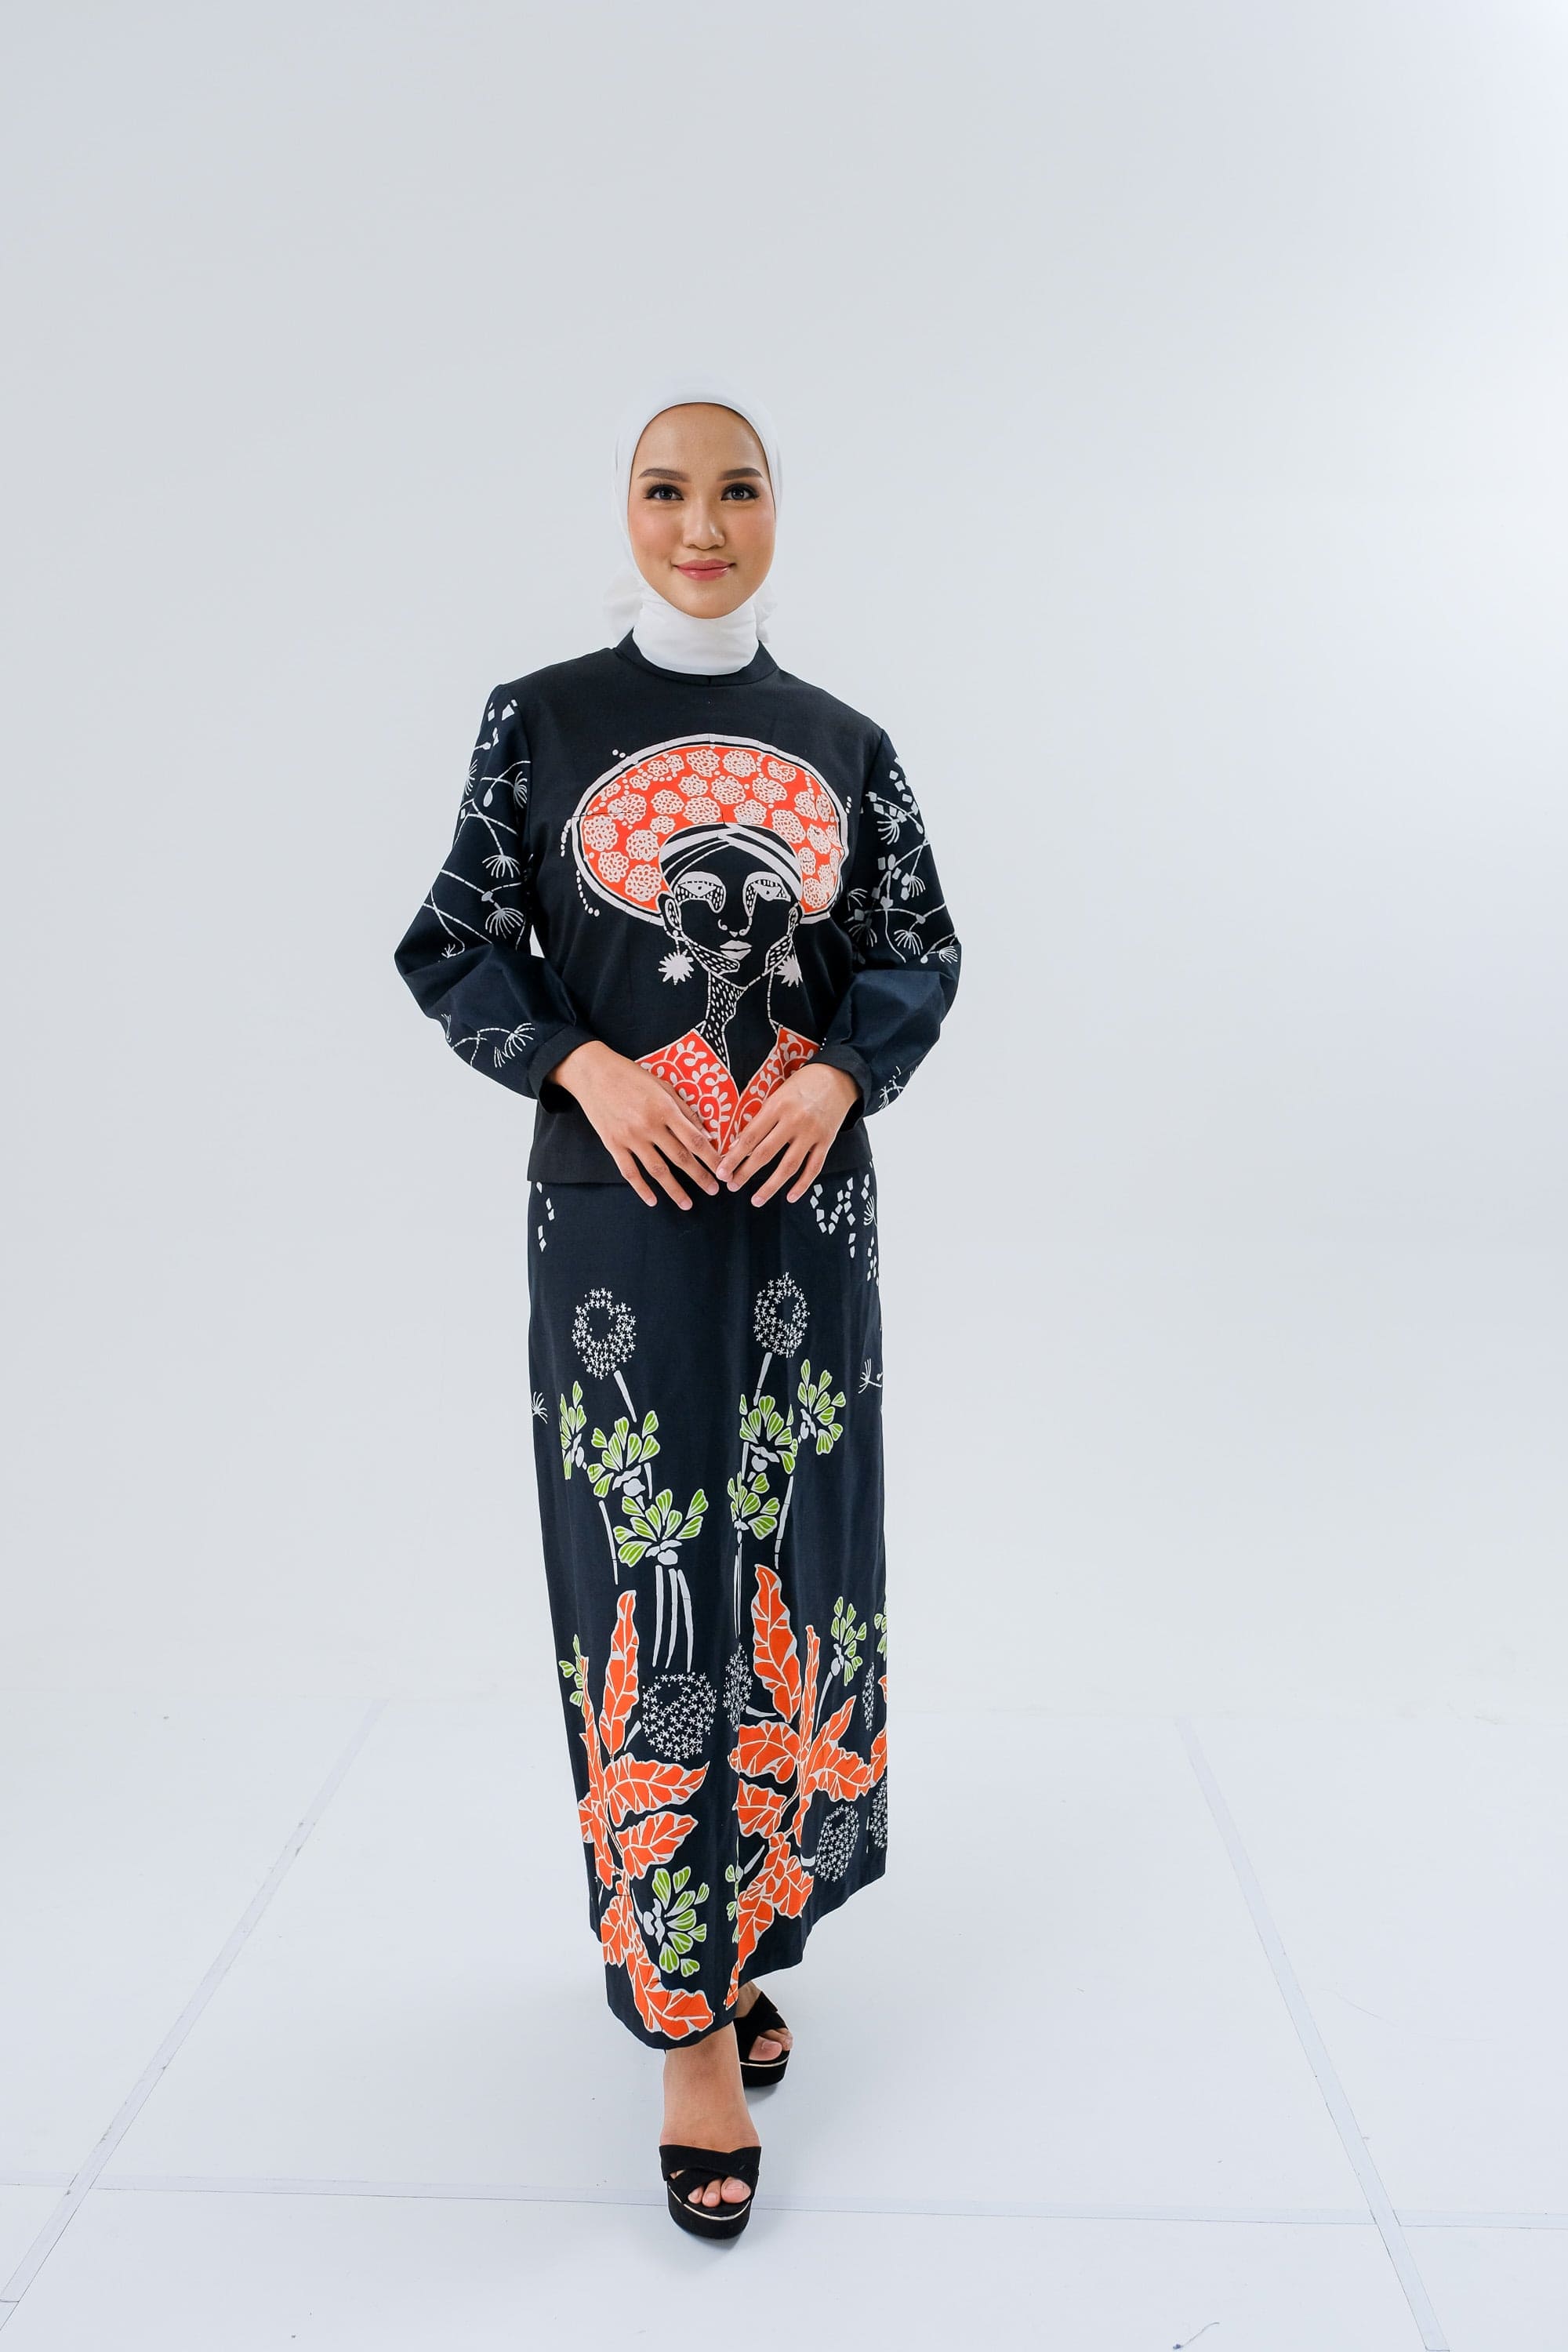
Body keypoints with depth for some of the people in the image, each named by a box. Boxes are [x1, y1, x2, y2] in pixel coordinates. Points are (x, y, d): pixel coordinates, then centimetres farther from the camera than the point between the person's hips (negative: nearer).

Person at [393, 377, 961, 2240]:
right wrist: (587, 1069, -12)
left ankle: (750, 1927, 29)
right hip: (615, 1210, -2)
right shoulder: (541, 721, 3)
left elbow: (918, 951, 10)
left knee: (788, 1569, 8)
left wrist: (838, 1077, -8)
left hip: (805, 1206, 3)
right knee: (646, 1583, -2)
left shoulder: (841, 744, 9)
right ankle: (684, 2015, 9)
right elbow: (454, 947, 4)